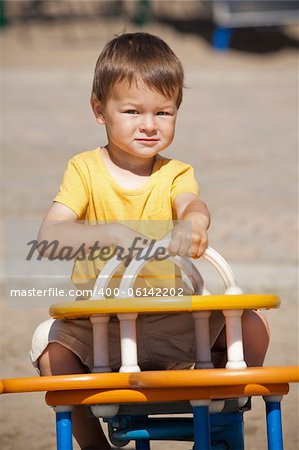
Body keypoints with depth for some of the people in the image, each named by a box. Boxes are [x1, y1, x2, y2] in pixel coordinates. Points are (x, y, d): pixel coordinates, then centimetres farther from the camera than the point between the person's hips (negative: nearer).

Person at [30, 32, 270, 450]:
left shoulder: (175, 174, 6)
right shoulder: (85, 169, -2)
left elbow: (194, 205, -19)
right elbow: (48, 236, -17)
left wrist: (191, 223, -45)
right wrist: (111, 233, -34)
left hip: (168, 323, 2)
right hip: (97, 321, -2)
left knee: (251, 326, -15)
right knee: (49, 342, -30)